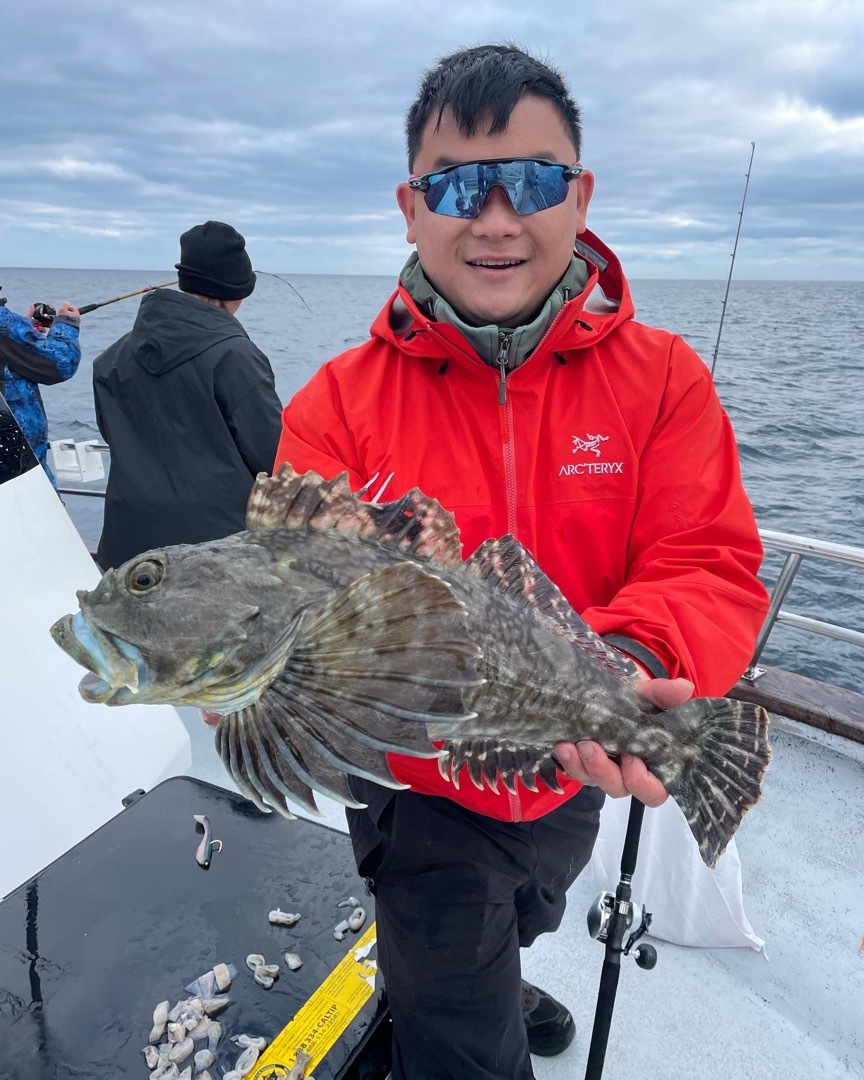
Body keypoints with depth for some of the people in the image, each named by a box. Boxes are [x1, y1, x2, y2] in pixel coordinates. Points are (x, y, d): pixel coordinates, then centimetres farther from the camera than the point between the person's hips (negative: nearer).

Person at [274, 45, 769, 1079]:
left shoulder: (660, 378, -14)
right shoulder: (339, 402, -18)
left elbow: (713, 568, -19)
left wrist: (635, 660, -40)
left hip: (572, 776, 4)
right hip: (420, 790, -3)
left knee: (521, 920, 39)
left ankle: (501, 991, 75)